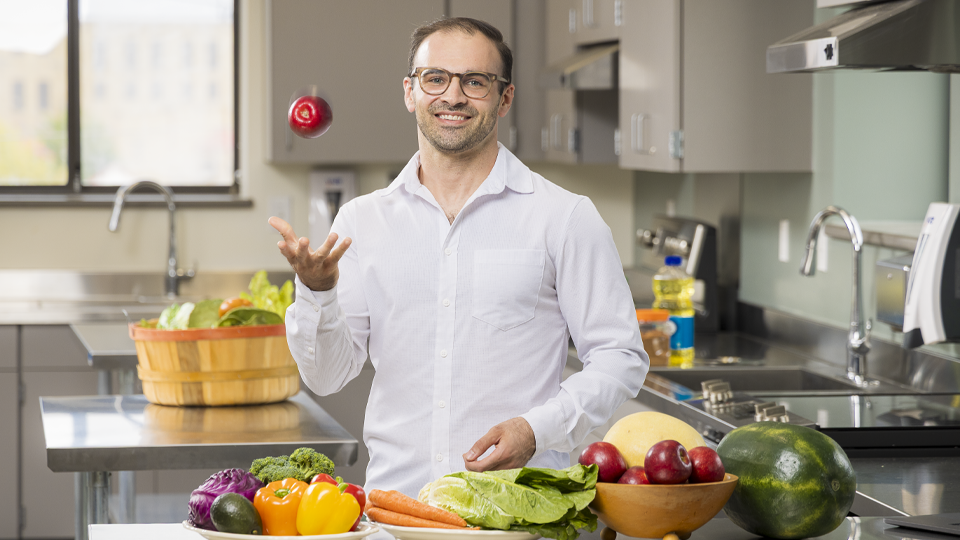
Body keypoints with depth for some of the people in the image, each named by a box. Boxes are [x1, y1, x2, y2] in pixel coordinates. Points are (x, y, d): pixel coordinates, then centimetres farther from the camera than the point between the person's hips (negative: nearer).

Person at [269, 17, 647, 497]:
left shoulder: (565, 217, 5)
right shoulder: (362, 220, 13)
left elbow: (619, 358, 5)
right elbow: (327, 376, 11)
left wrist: (537, 429, -10)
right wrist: (316, 292, -8)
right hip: (394, 501, 2)